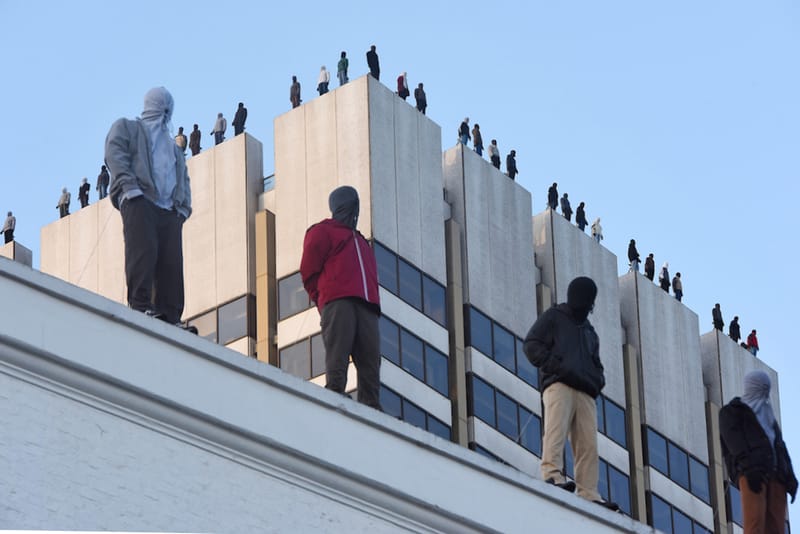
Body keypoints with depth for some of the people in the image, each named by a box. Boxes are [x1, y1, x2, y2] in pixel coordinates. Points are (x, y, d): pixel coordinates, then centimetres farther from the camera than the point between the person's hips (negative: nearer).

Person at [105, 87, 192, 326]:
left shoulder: (174, 147, 38)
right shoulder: (126, 127, 22)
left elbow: (183, 179, 27)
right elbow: (115, 155, 4)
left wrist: (183, 207, 6)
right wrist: (129, 186, -13)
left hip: (169, 210, 5)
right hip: (139, 200, -5)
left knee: (172, 261, -9)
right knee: (143, 252, -21)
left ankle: (170, 317, -14)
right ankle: (140, 306, -23)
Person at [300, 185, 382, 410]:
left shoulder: (359, 240, 37)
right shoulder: (322, 231, 17)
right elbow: (309, 272, 6)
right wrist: (324, 300, -1)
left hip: (366, 307, 6)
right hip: (338, 304, -6)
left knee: (370, 361, -9)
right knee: (337, 358, -19)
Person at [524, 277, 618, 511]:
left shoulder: (590, 332, 34)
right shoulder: (553, 318, 15)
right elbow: (531, 345, 3)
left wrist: (598, 381, 9)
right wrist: (557, 367, -11)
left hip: (585, 392, 6)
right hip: (558, 386, -6)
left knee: (588, 443, -6)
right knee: (556, 430, -25)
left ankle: (589, 494, -13)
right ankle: (552, 474, -38)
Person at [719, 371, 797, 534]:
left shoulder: (768, 415, 35)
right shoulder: (731, 412, 17)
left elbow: (780, 446, 25)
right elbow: (733, 440, 0)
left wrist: (790, 477, 8)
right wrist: (748, 467, -18)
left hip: (776, 474, 5)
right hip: (750, 472, -5)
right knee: (755, 521, -23)